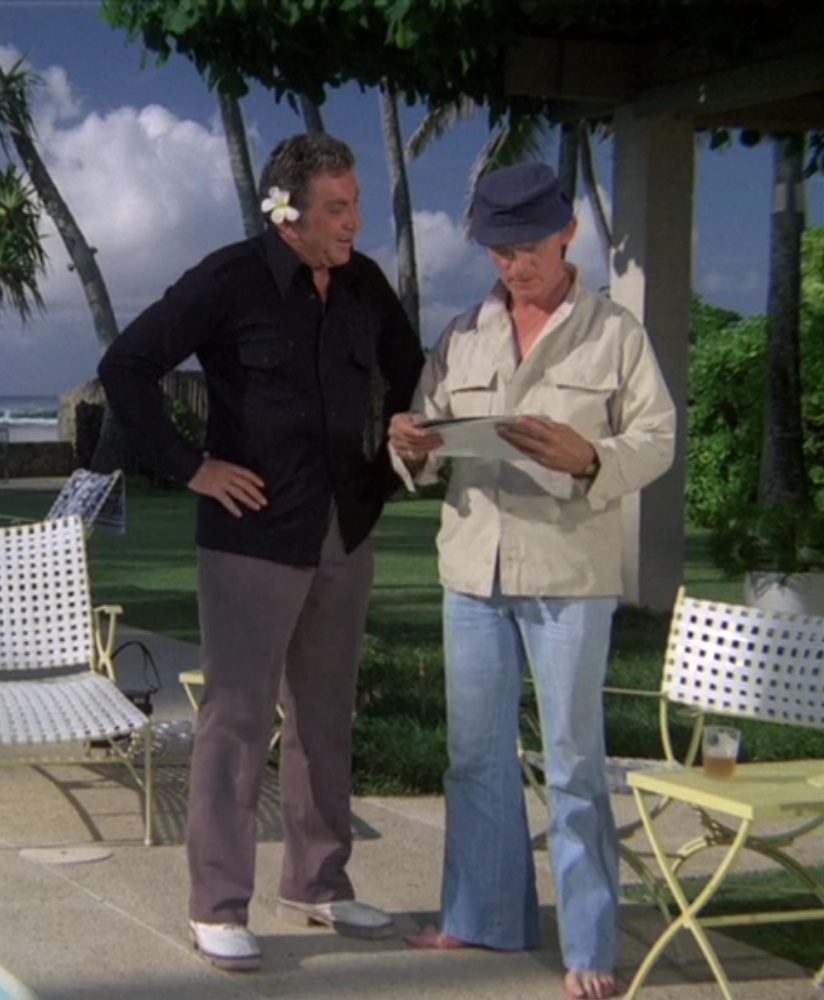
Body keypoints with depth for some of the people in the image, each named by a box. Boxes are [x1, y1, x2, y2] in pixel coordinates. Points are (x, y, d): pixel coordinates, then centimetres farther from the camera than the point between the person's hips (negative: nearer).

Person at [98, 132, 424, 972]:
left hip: (344, 534, 6)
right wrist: (190, 466, -13)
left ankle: (317, 884, 26)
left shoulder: (364, 285, 5)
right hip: (254, 534, -6)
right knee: (237, 716, -1)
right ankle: (217, 908, 8)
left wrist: (387, 465, 13)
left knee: (325, 715, 13)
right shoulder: (229, 281, -11)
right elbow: (125, 367, -13)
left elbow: (408, 373, 22)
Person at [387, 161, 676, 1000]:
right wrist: (414, 448, -10)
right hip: (472, 565, 4)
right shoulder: (462, 335, 11)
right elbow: (429, 435, 13)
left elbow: (657, 439, -4)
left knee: (573, 758, 0)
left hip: (568, 569, -4)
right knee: (477, 750, 12)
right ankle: (482, 913, 26)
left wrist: (590, 460, -23)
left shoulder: (614, 332, 1)